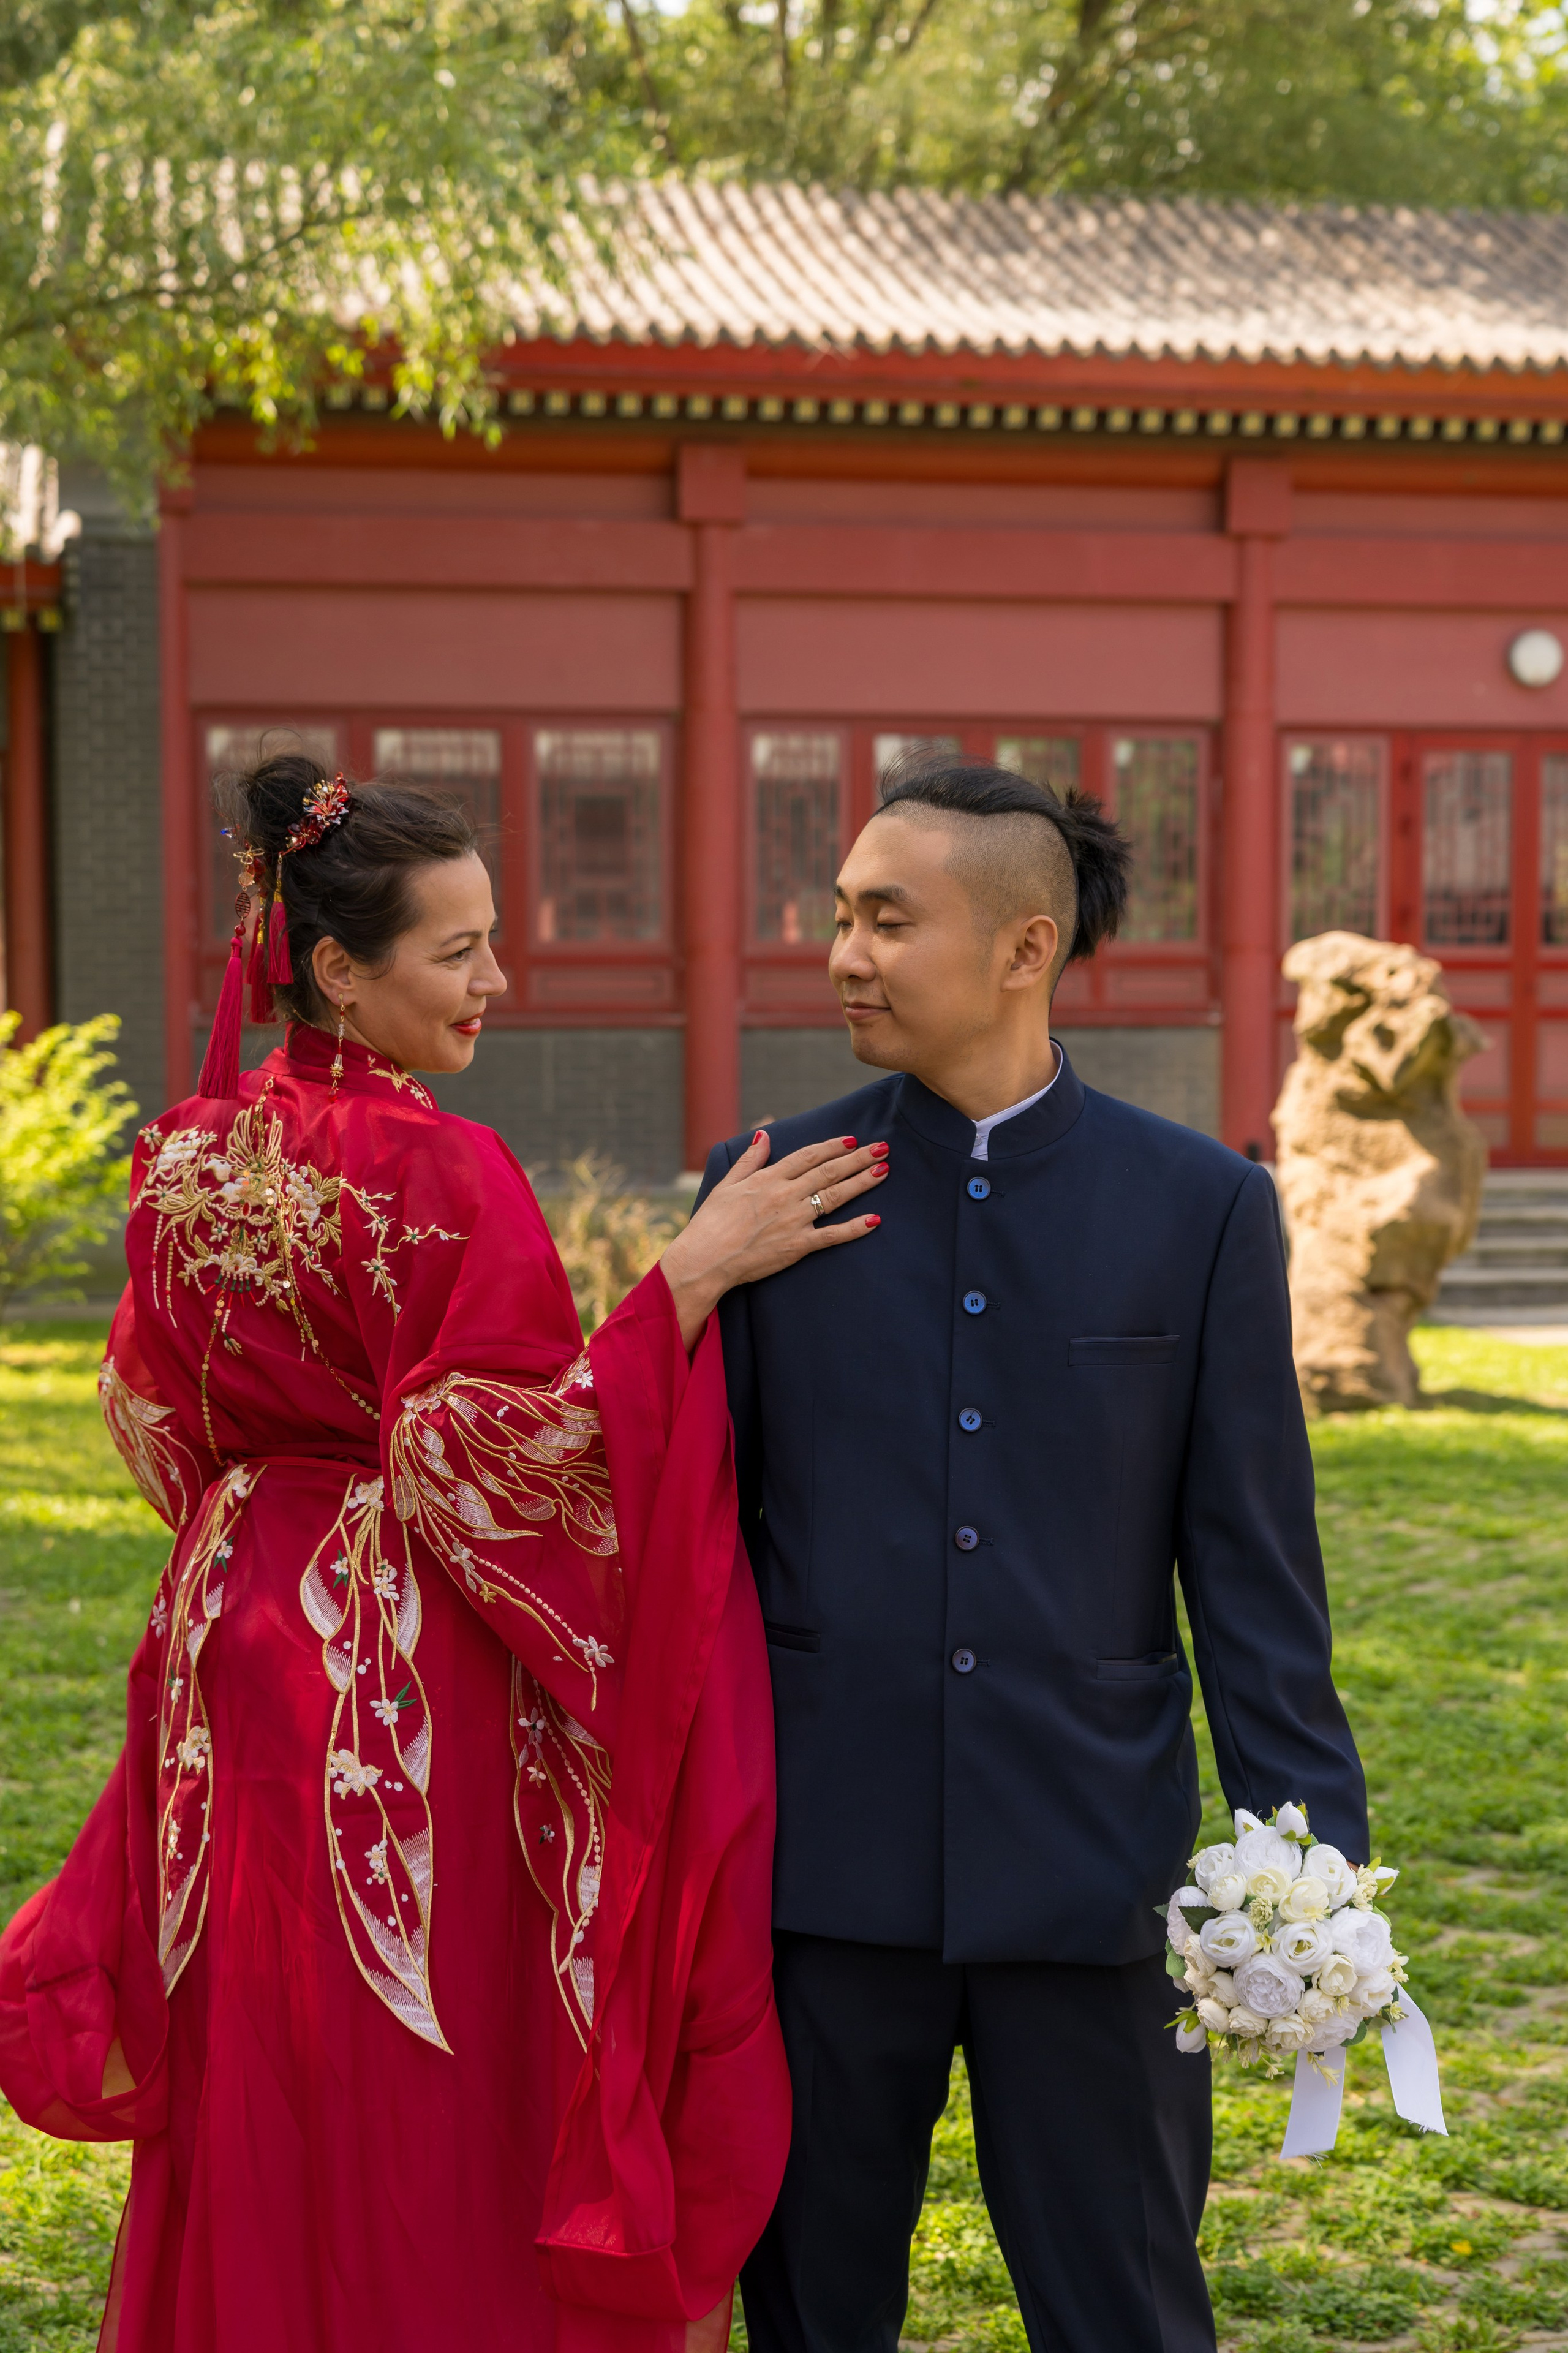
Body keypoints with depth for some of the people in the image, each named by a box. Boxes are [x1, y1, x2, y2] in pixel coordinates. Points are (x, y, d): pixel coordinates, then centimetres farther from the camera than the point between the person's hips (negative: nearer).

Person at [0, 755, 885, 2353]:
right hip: (416, 1684, -7)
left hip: (241, 1657, 7)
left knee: (264, 2118, 16)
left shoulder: (187, 1159, 5)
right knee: (431, 2133, 5)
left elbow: (154, 1421, 12)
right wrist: (694, 1272, -21)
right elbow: (503, 1459, -21)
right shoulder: (437, 1173, -18)